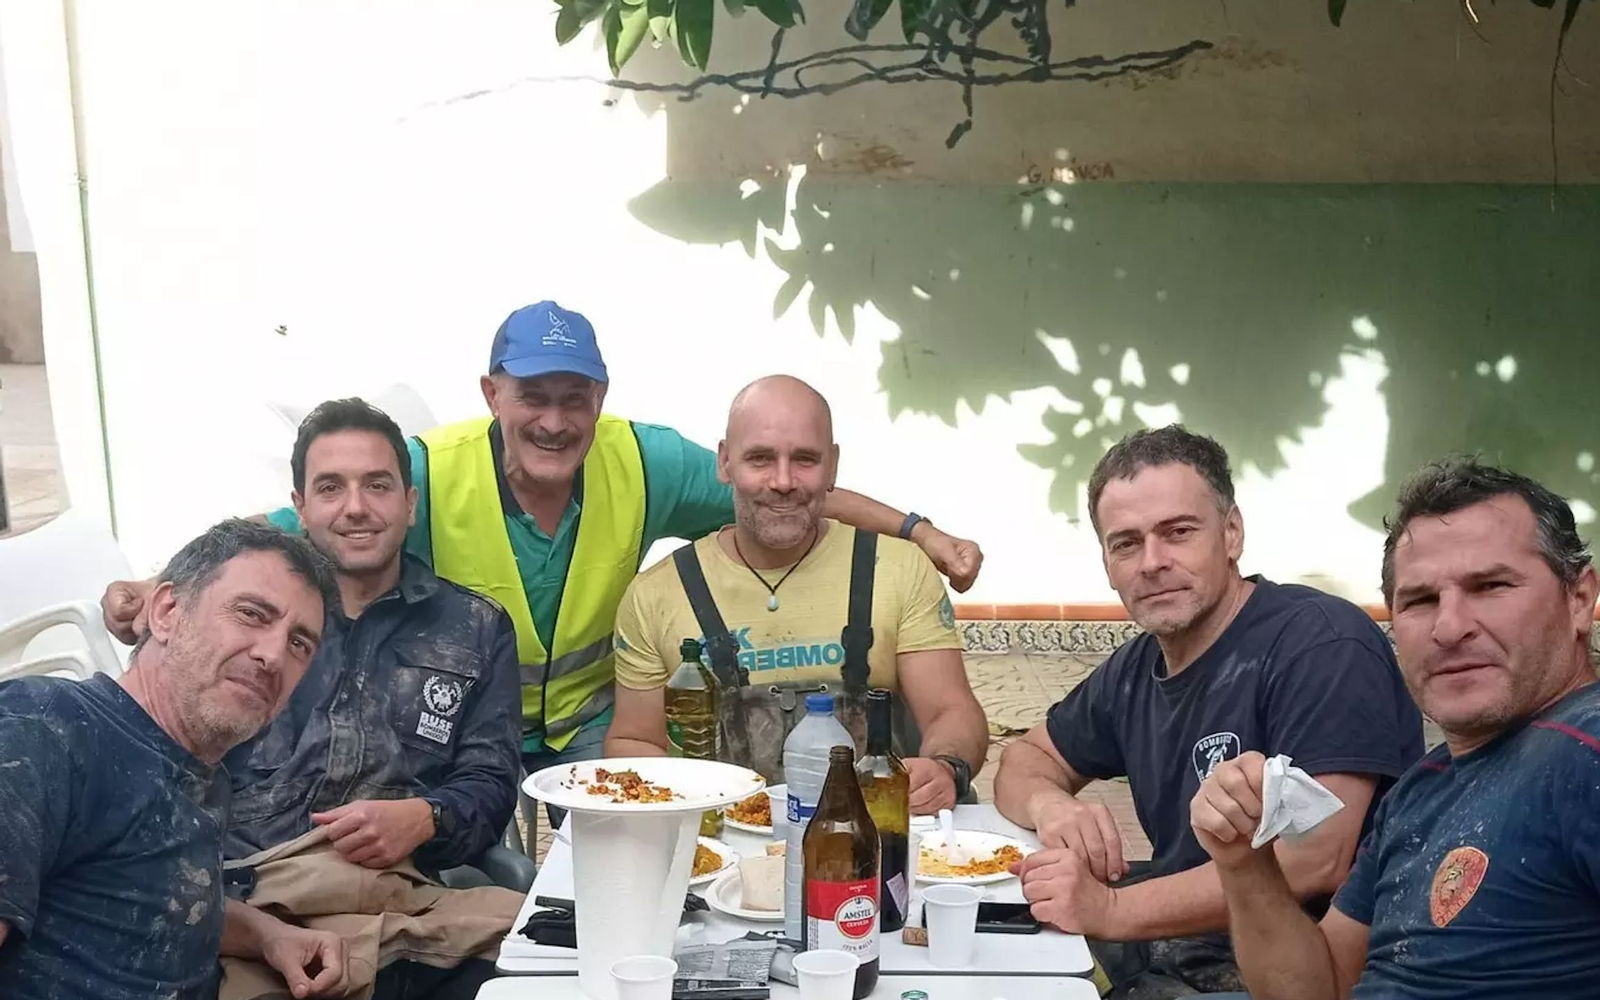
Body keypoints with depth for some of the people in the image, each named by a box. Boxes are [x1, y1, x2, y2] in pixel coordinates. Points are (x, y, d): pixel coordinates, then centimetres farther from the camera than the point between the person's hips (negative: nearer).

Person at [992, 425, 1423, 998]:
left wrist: (1113, 910, -26)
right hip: (1171, 939, 8)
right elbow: (1027, 761, 21)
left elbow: (1314, 861, -26)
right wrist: (1050, 806, -4)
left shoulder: (1322, 644, -17)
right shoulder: (1135, 670, 9)